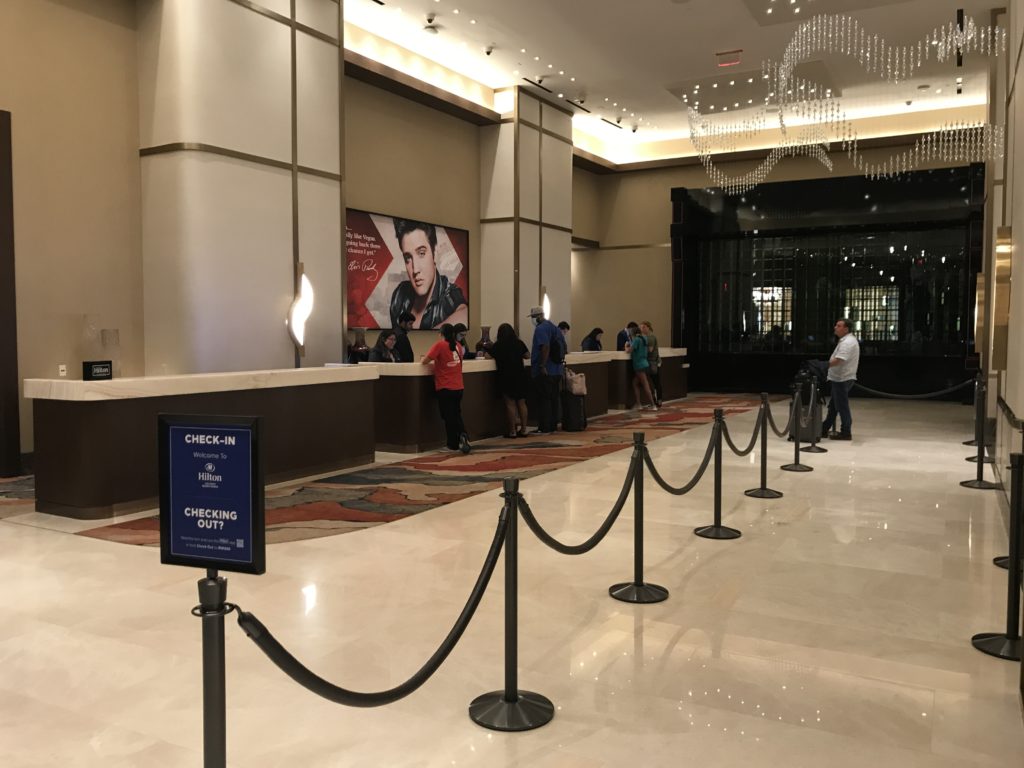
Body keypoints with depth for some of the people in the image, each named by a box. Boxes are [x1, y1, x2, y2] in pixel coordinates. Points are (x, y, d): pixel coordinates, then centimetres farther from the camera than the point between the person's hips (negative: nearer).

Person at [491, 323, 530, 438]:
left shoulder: (497, 346, -5)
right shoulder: (519, 343, 1)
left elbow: (490, 356, 8)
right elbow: (527, 355, 11)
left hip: (506, 378, -3)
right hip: (520, 376, 3)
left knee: (510, 404, 0)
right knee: (521, 403, 9)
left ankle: (512, 431, 0)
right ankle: (523, 429, 12)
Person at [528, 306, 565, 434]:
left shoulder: (541, 329, -12)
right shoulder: (554, 327, 17)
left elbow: (545, 347, -24)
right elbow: (563, 347, 21)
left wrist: (542, 366, -24)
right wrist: (561, 363, 26)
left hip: (545, 372, -9)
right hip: (557, 370, 9)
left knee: (544, 400, -6)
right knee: (553, 398, 13)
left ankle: (544, 428, -5)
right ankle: (552, 425, 18)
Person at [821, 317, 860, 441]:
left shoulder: (847, 342, -19)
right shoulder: (847, 340, 16)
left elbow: (837, 360, -27)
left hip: (842, 379, -11)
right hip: (840, 378, 11)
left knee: (842, 407, -3)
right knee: (833, 406, 15)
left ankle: (846, 433, 4)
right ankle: (824, 430, 23)